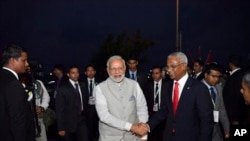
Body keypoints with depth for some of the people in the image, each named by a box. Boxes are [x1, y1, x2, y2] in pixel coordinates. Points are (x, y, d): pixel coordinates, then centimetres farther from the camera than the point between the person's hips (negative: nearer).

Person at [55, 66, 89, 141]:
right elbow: (59, 109, -11)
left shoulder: (82, 85, 6)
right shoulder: (63, 88, -10)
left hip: (82, 121, 4)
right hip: (69, 123, -4)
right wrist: (60, 128, -14)